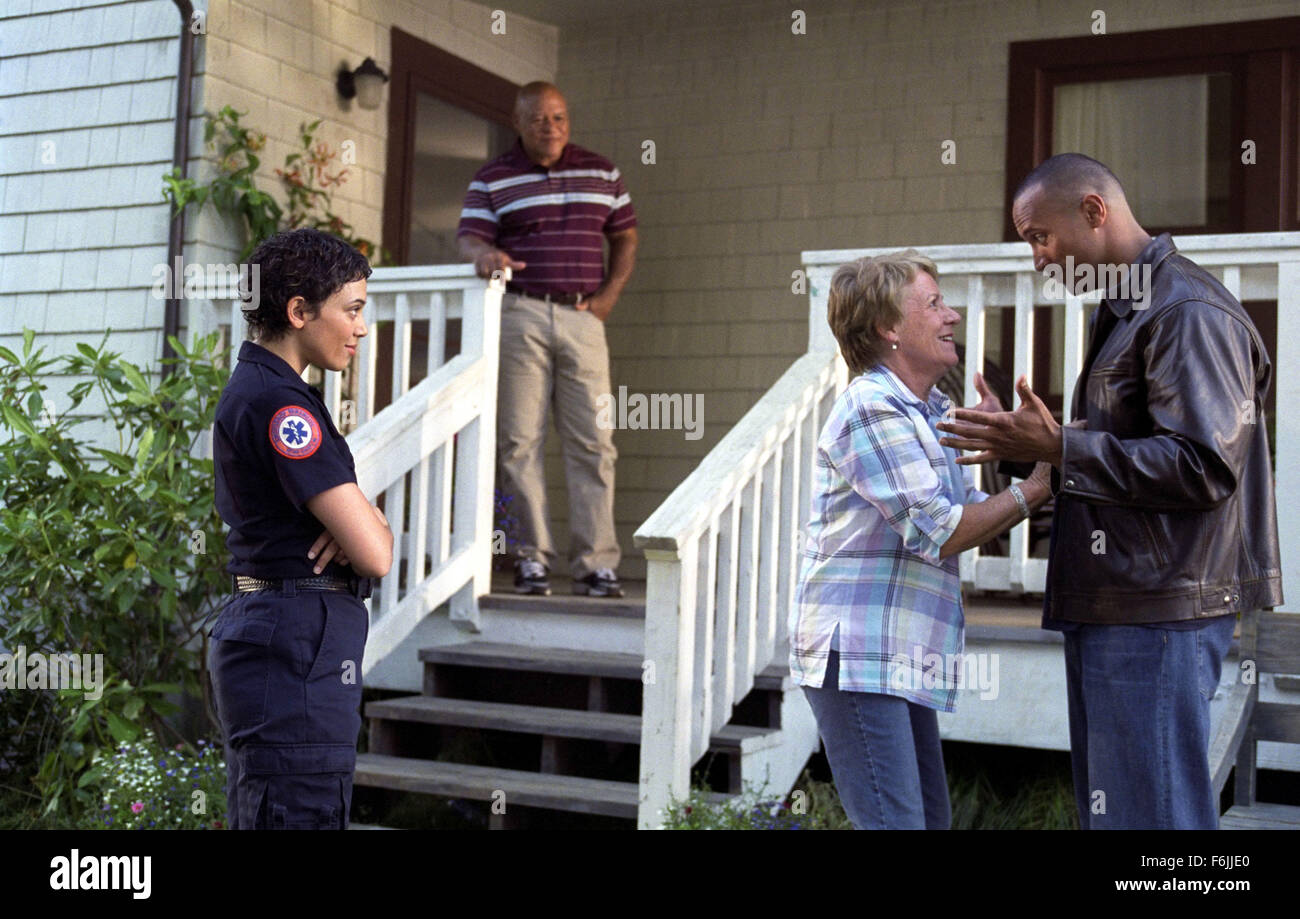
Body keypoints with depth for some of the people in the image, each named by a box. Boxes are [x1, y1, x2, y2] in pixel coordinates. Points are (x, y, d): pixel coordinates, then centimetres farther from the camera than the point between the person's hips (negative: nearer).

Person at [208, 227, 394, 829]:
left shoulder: (252, 389, 15)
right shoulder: (278, 401, -16)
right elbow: (375, 553, -20)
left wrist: (358, 518, -4)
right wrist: (371, 524, 3)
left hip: (260, 635, 11)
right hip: (299, 649, -11)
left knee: (257, 814, 16)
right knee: (302, 815, -7)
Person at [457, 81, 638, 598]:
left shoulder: (601, 173, 14)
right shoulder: (492, 179, 6)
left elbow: (625, 237, 19)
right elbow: (469, 236, -3)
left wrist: (609, 295, 5)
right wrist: (483, 254, -28)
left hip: (583, 318, 2)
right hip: (519, 316, -2)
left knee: (593, 444, -2)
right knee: (519, 440, -3)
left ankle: (596, 564, 1)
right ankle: (532, 557, 5)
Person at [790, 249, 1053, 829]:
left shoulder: (928, 413, 19)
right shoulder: (871, 408, -13)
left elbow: (966, 515, 16)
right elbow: (939, 532, -17)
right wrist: (1034, 489, -10)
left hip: (900, 659, 10)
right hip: (858, 655, -10)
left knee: (930, 818, 15)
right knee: (895, 822, -12)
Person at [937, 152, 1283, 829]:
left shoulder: (1187, 311, -12)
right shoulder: (1123, 311, 20)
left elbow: (1202, 466, -21)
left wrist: (1057, 449, -19)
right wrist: (1028, 447, 13)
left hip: (1158, 616, -10)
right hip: (1111, 609, 10)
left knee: (1148, 812, -6)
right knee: (1106, 806, 14)